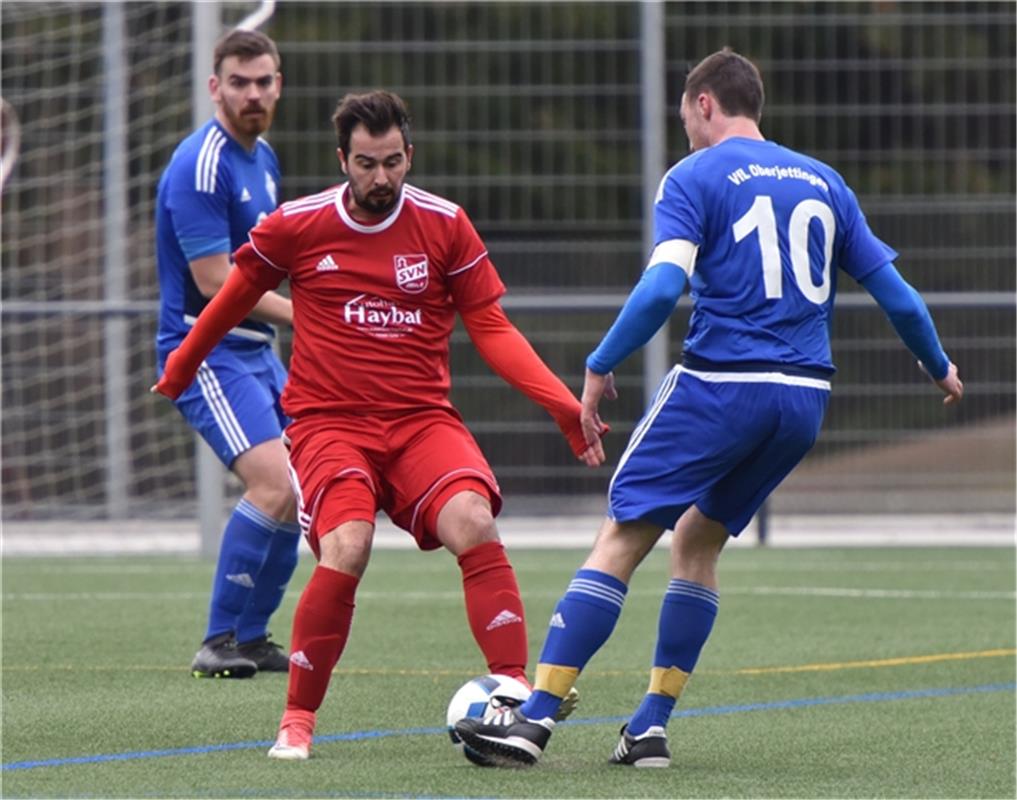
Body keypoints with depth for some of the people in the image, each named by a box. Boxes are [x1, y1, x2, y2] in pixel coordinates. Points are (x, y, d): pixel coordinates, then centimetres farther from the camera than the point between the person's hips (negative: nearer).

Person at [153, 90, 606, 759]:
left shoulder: (445, 225, 1)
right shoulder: (296, 227, 0)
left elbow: (492, 329, 2)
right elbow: (233, 301, 16)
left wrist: (564, 404, -10)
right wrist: (175, 376, 28)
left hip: (422, 418, 1)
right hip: (329, 421, -1)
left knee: (474, 524, -27)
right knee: (346, 551, -27)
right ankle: (298, 718, -9)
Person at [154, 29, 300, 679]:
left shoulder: (263, 158, 12)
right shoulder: (201, 166, -18)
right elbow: (215, 281, -21)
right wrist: (302, 314, -17)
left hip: (255, 352, 10)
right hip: (206, 351, -10)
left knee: (297, 493, 9)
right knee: (273, 484, -22)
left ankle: (252, 638, 20)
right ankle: (219, 643, -15)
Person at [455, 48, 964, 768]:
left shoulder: (694, 178, -1)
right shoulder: (822, 182, 16)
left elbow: (664, 285, -16)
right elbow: (895, 294, 17)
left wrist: (600, 367, -7)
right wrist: (938, 367, 33)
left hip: (720, 385, -6)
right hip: (805, 395, 6)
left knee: (623, 538, -2)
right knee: (698, 541, 19)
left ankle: (536, 716, -9)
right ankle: (651, 728, 12)